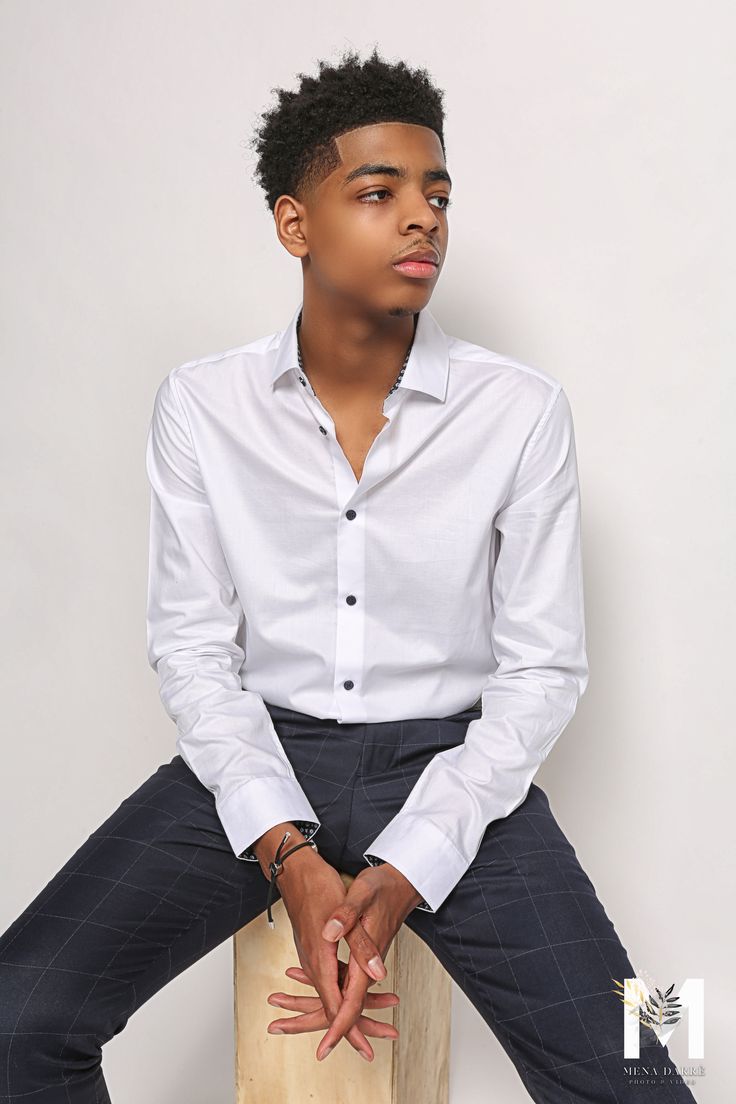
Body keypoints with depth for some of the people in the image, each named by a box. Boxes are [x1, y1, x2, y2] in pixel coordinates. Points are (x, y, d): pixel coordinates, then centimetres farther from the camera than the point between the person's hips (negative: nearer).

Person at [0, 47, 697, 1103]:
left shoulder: (522, 409, -6)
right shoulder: (202, 403, -3)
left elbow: (543, 668, -4)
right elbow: (192, 646, -1)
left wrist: (404, 871, -15)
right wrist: (290, 857, -15)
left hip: (450, 766, 0)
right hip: (257, 754, 1)